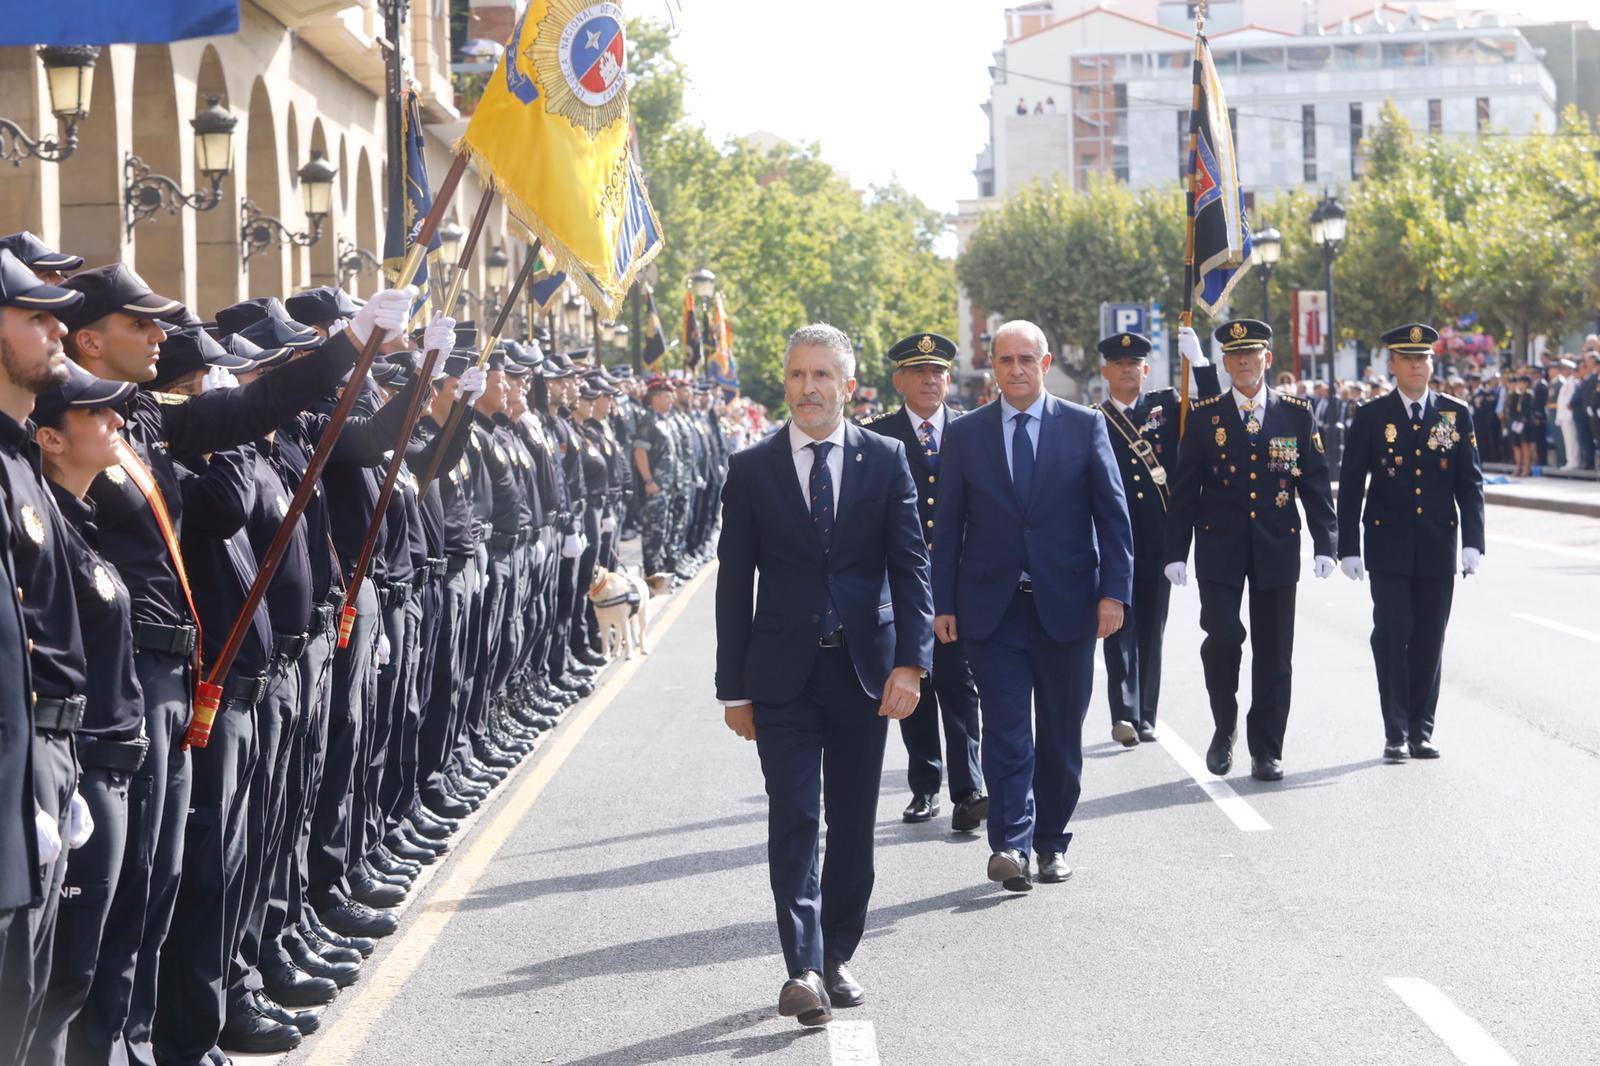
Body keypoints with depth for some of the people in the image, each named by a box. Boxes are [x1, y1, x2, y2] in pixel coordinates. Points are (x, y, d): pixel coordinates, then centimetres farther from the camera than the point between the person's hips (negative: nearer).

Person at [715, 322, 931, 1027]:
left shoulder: (885, 460, 3)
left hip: (864, 670, 1)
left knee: (853, 823, 9)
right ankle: (804, 970, -13)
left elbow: (910, 565, -1)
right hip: (783, 674, -1)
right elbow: (735, 583, 4)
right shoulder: (752, 469, 3)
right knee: (794, 819, -8)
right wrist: (734, 688, 2)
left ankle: (836, 957, 21)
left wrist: (911, 661, -13)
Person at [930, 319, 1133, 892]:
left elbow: (1113, 513, 2)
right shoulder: (964, 435, 5)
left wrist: (1114, 590, -6)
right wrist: (943, 603, 1)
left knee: (1061, 733, 8)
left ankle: (1052, 842, 20)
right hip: (992, 608, 0)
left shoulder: (1085, 426, 3)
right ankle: (1010, 844, -12)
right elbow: (947, 525, 6)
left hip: (1066, 604, 0)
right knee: (1006, 732, -8)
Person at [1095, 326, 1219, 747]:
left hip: (1157, 543, 2)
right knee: (1120, 627, -8)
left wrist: (1198, 360, -11)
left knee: (1151, 631, 7)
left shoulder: (1167, 406, 9)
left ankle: (1144, 717, 14)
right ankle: (1124, 715, -14)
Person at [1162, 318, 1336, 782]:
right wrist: (1177, 550, -2)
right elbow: (1184, 489, 3)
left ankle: (1266, 749, 12)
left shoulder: (1296, 414, 6)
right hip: (1220, 550, -1)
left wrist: (1325, 544, -2)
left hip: (1276, 550, 1)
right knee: (1222, 638, -12)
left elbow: (1316, 483, 6)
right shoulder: (1204, 417, 4)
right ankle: (1225, 729, 11)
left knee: (1274, 653, 3)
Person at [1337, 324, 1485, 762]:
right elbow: (1351, 487, 2)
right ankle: (1395, 733, -1)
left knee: (1429, 641, 5)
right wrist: (1348, 548, -3)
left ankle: (1421, 731, 14)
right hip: (1388, 548, -2)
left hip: (1437, 547, 2)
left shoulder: (1456, 415, 5)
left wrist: (1473, 543, -4)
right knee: (1391, 635, -7)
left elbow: (1470, 483, 5)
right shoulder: (1371, 418, 1)